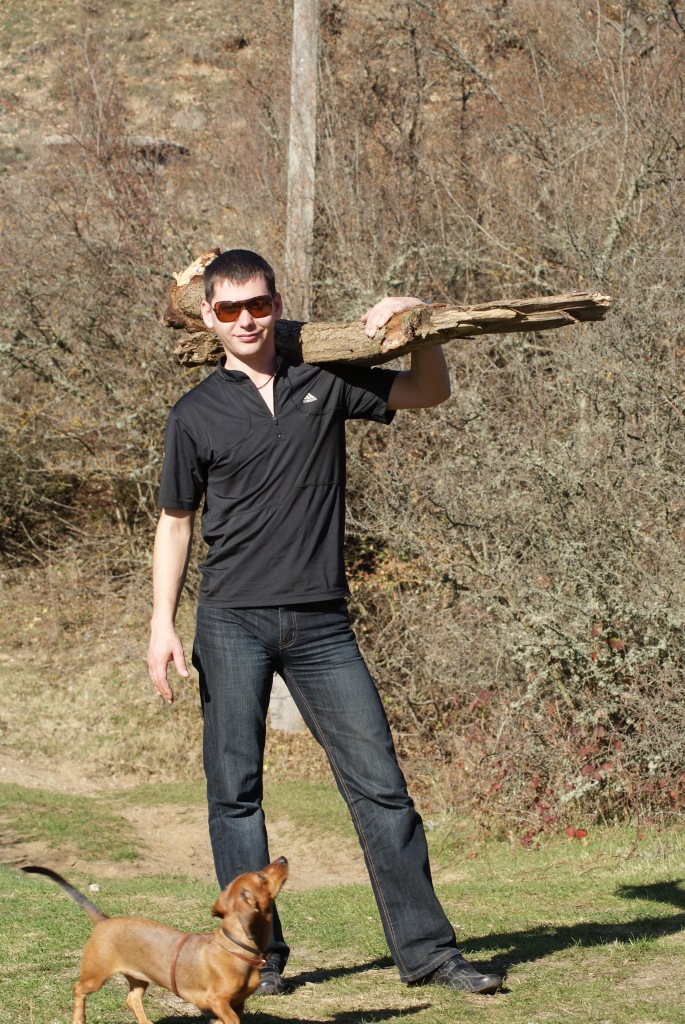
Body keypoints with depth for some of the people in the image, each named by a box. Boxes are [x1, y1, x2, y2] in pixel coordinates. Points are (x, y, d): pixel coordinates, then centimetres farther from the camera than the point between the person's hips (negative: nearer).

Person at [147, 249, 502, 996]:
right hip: (233, 624, -1)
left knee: (378, 782, -1)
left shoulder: (326, 384, 8)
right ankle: (257, 955, 8)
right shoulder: (196, 415, 5)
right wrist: (162, 624, 2)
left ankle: (425, 949, 3)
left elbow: (430, 393, 16)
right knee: (235, 790, -1)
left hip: (321, 624, 1)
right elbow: (175, 520, 10)